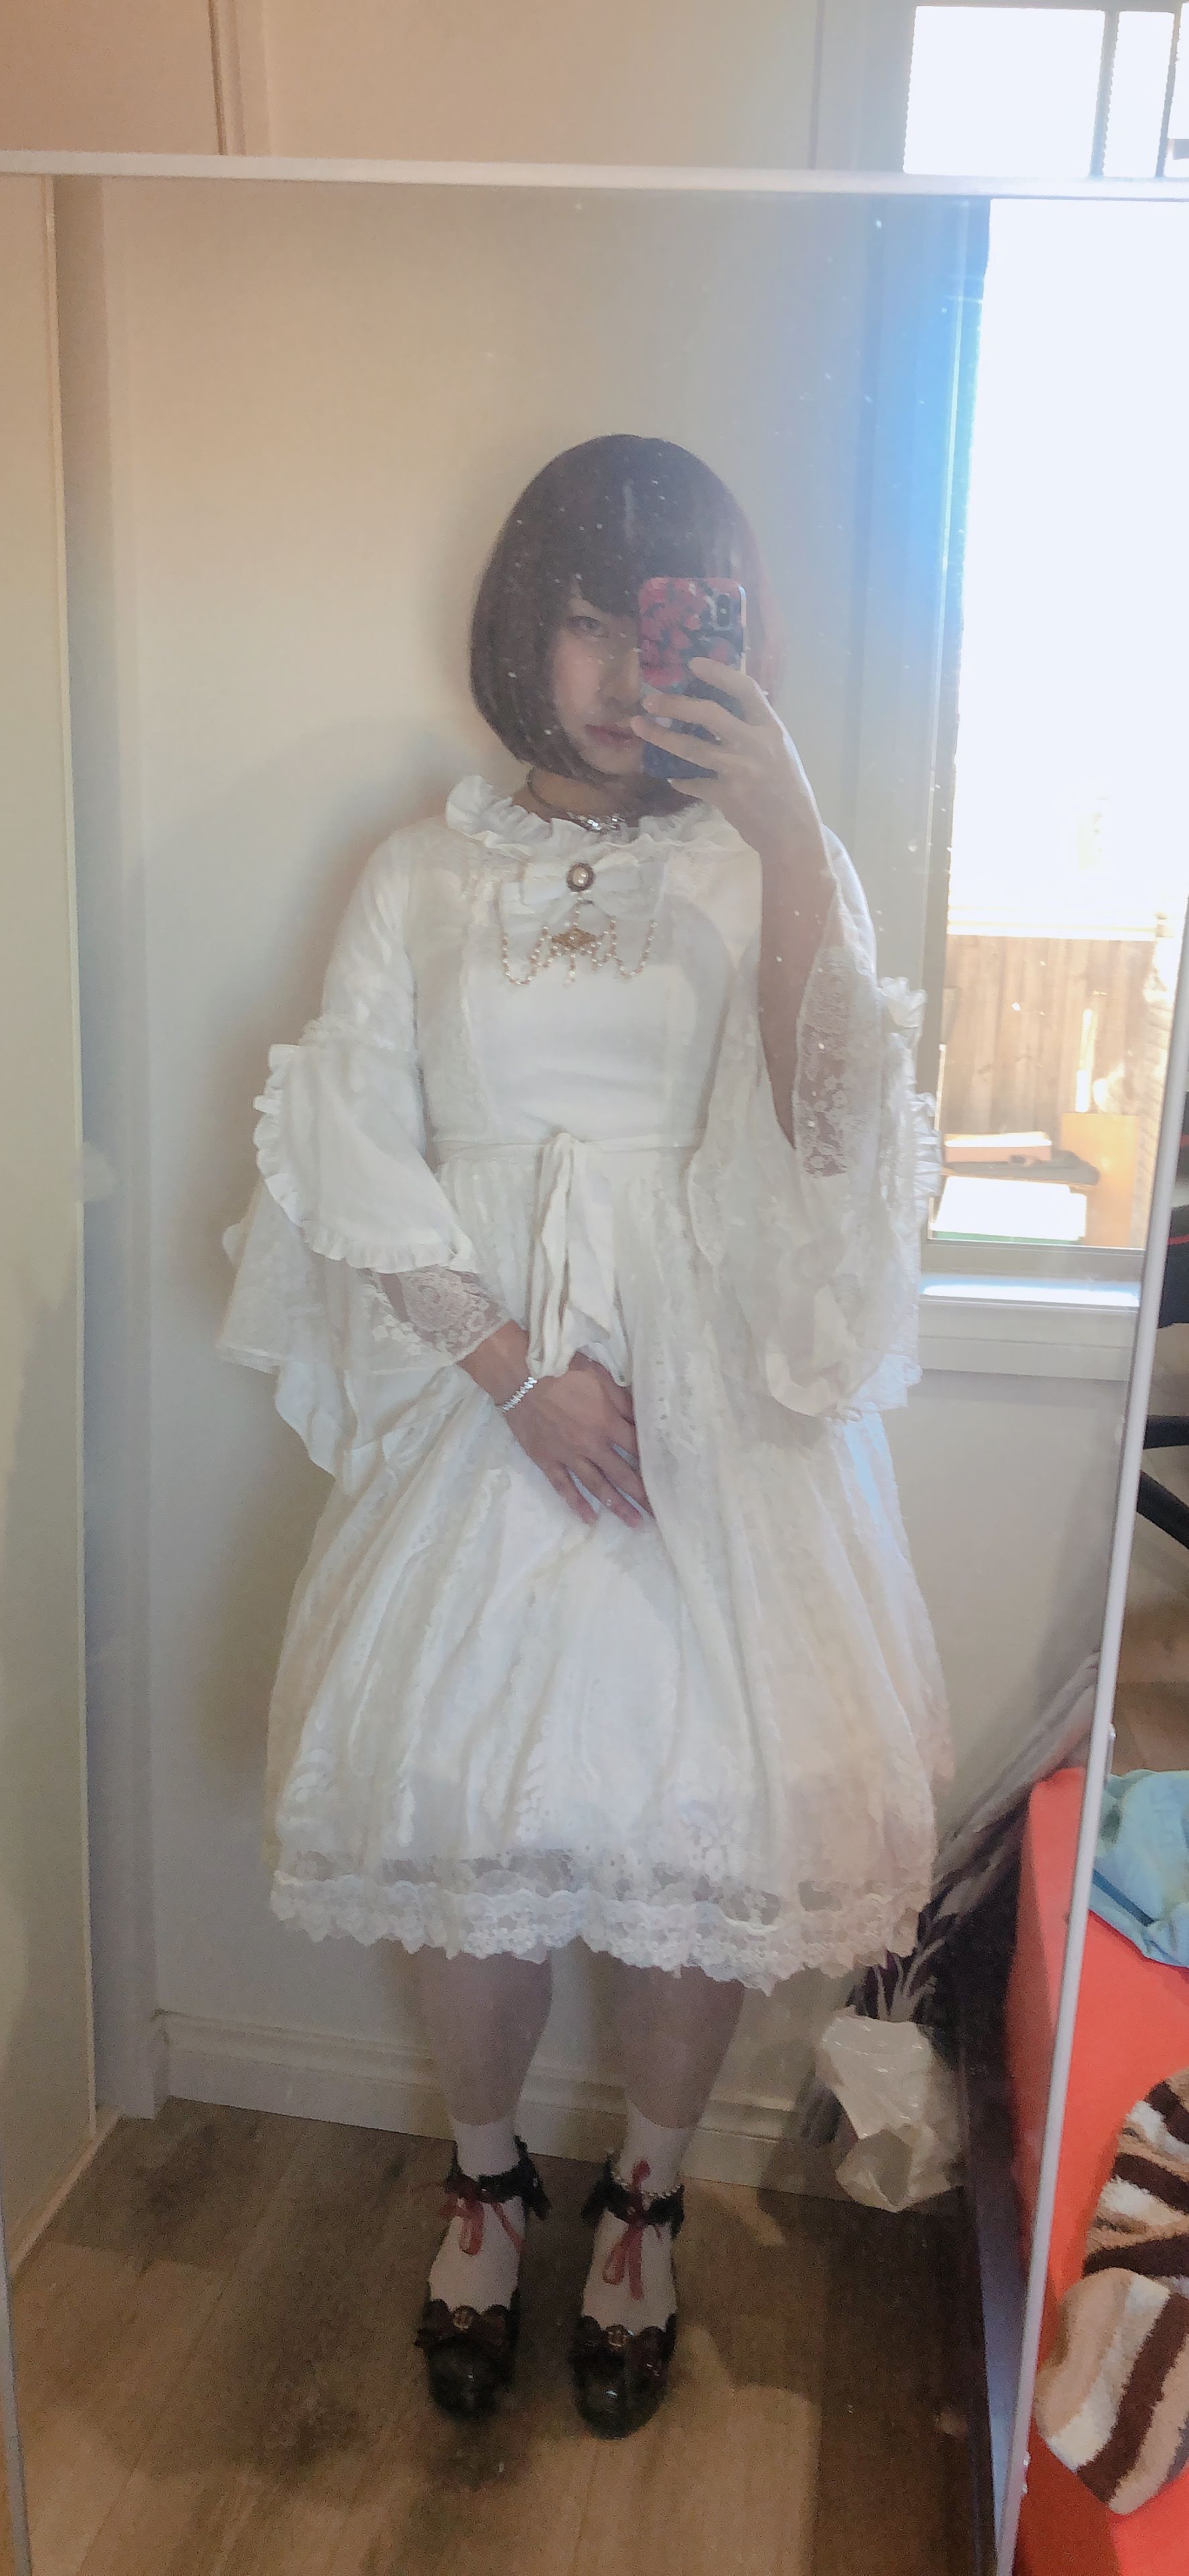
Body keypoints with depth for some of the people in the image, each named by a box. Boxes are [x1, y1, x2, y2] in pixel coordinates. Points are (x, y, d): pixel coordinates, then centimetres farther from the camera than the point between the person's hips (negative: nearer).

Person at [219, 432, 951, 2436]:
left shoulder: (764, 865, 6)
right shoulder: (422, 877, 7)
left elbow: (824, 1130, -10)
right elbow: (348, 1160, -1)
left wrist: (793, 834, -15)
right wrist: (517, 1363, -12)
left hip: (716, 1406, 0)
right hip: (475, 1390, 1)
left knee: (706, 1810, 2)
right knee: (467, 1809, 4)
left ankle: (644, 2197, 31)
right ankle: (483, 2177, 34)